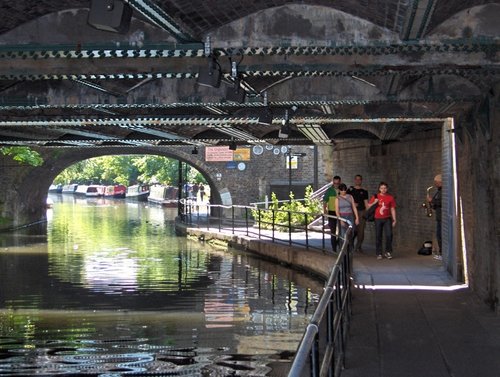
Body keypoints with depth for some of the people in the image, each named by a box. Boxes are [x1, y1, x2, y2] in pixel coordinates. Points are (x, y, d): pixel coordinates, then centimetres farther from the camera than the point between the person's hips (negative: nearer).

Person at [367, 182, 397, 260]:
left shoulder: (390, 197, 4)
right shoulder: (375, 197, 4)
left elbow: (392, 209, 7)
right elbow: (368, 207, 7)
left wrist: (394, 219, 4)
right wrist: (374, 203, -10)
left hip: (387, 219, 0)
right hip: (378, 219, 0)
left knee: (389, 235, -12)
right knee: (378, 236, 4)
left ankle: (388, 252, 2)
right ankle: (379, 253, 12)